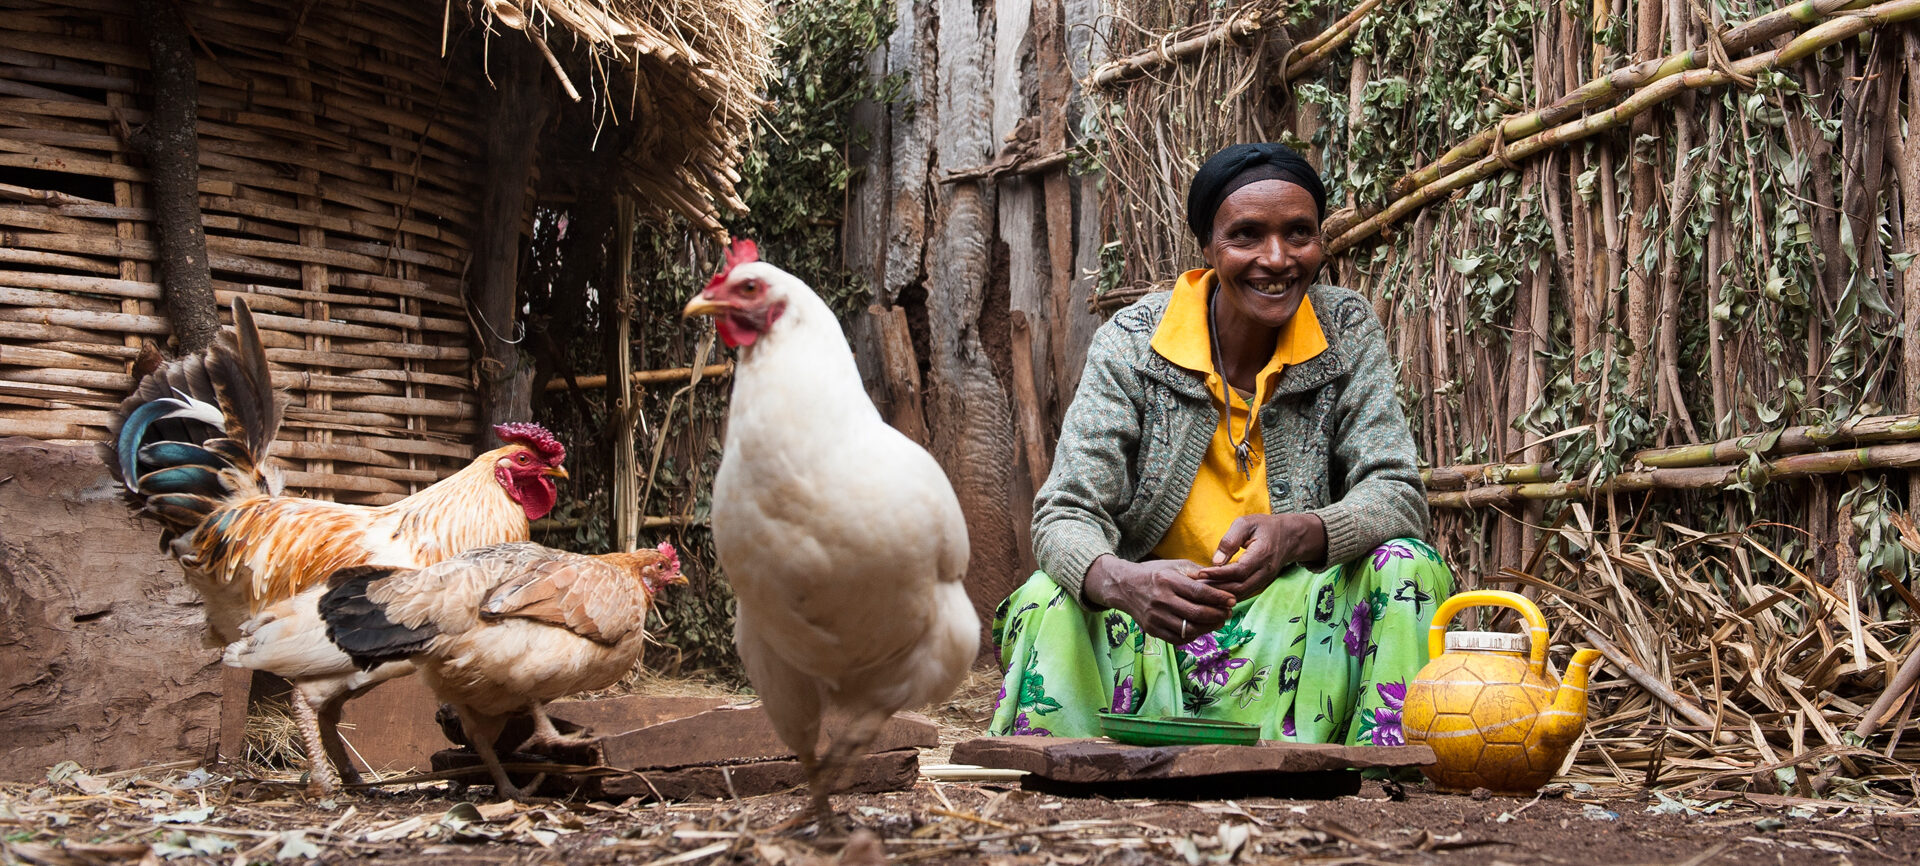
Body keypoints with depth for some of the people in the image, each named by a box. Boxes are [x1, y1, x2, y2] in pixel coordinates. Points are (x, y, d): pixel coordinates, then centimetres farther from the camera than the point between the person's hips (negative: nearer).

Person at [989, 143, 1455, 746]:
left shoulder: (1348, 330, -3)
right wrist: (1122, 582, -42)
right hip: (1155, 626, -1)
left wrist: (1294, 536, -35)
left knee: (1405, 566, -25)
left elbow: (1398, 496, -11)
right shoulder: (1131, 344, -8)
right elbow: (1067, 514, -15)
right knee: (1048, 603, -29)